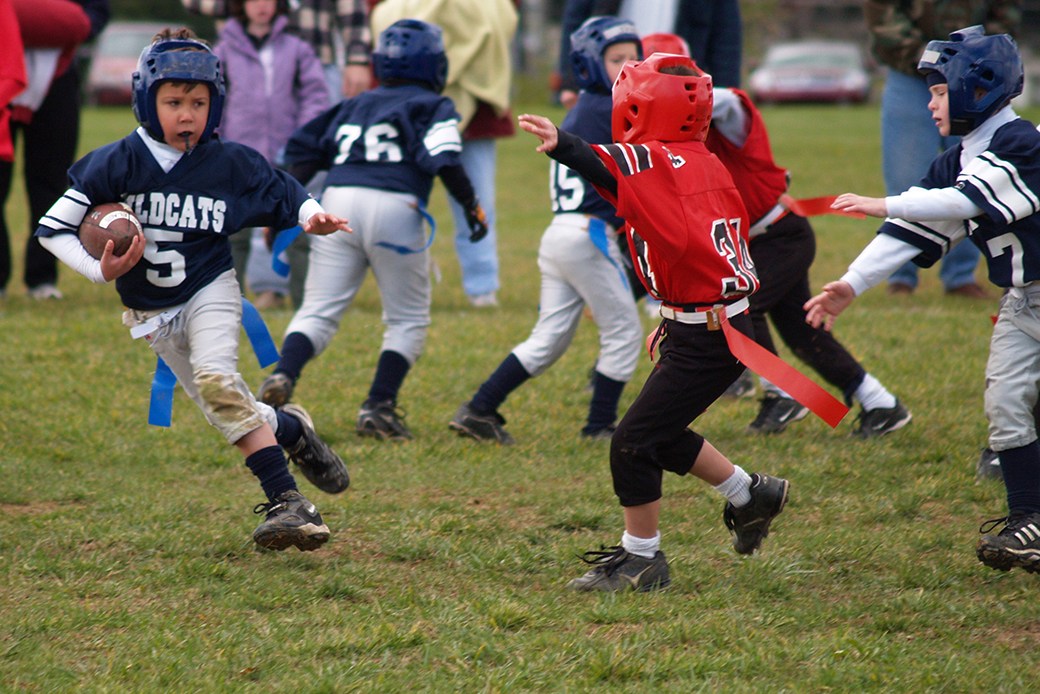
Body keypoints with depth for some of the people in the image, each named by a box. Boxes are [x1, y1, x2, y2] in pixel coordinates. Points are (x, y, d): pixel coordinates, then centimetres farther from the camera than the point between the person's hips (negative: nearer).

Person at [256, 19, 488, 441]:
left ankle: (282, 378, -21)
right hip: (394, 208, -4)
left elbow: (303, 149, 19)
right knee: (408, 319, 10)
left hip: (338, 200, 4)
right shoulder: (432, 106, 11)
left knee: (318, 311, 4)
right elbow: (443, 161, -6)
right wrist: (471, 206, 1)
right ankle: (378, 407, -1)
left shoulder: (355, 106, 25)